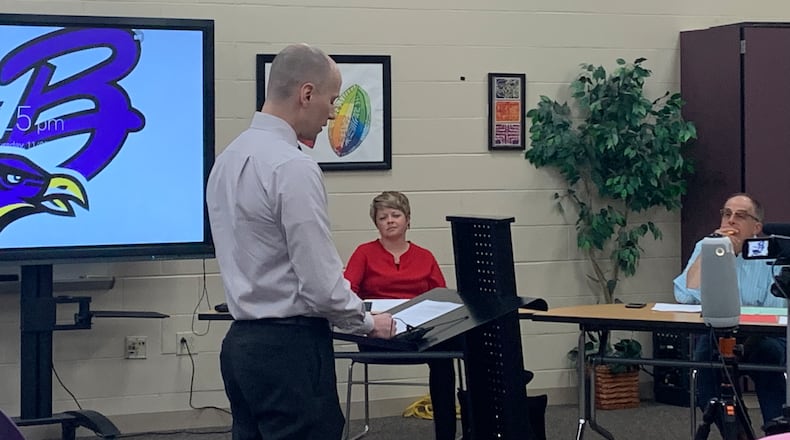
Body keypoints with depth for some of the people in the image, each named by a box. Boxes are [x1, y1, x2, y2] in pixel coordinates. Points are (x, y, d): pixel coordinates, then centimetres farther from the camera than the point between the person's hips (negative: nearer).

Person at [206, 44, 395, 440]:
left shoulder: (230, 157, 10)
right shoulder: (293, 167, -18)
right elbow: (321, 283, -19)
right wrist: (367, 323, -1)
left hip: (243, 342, 9)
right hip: (289, 348, -9)